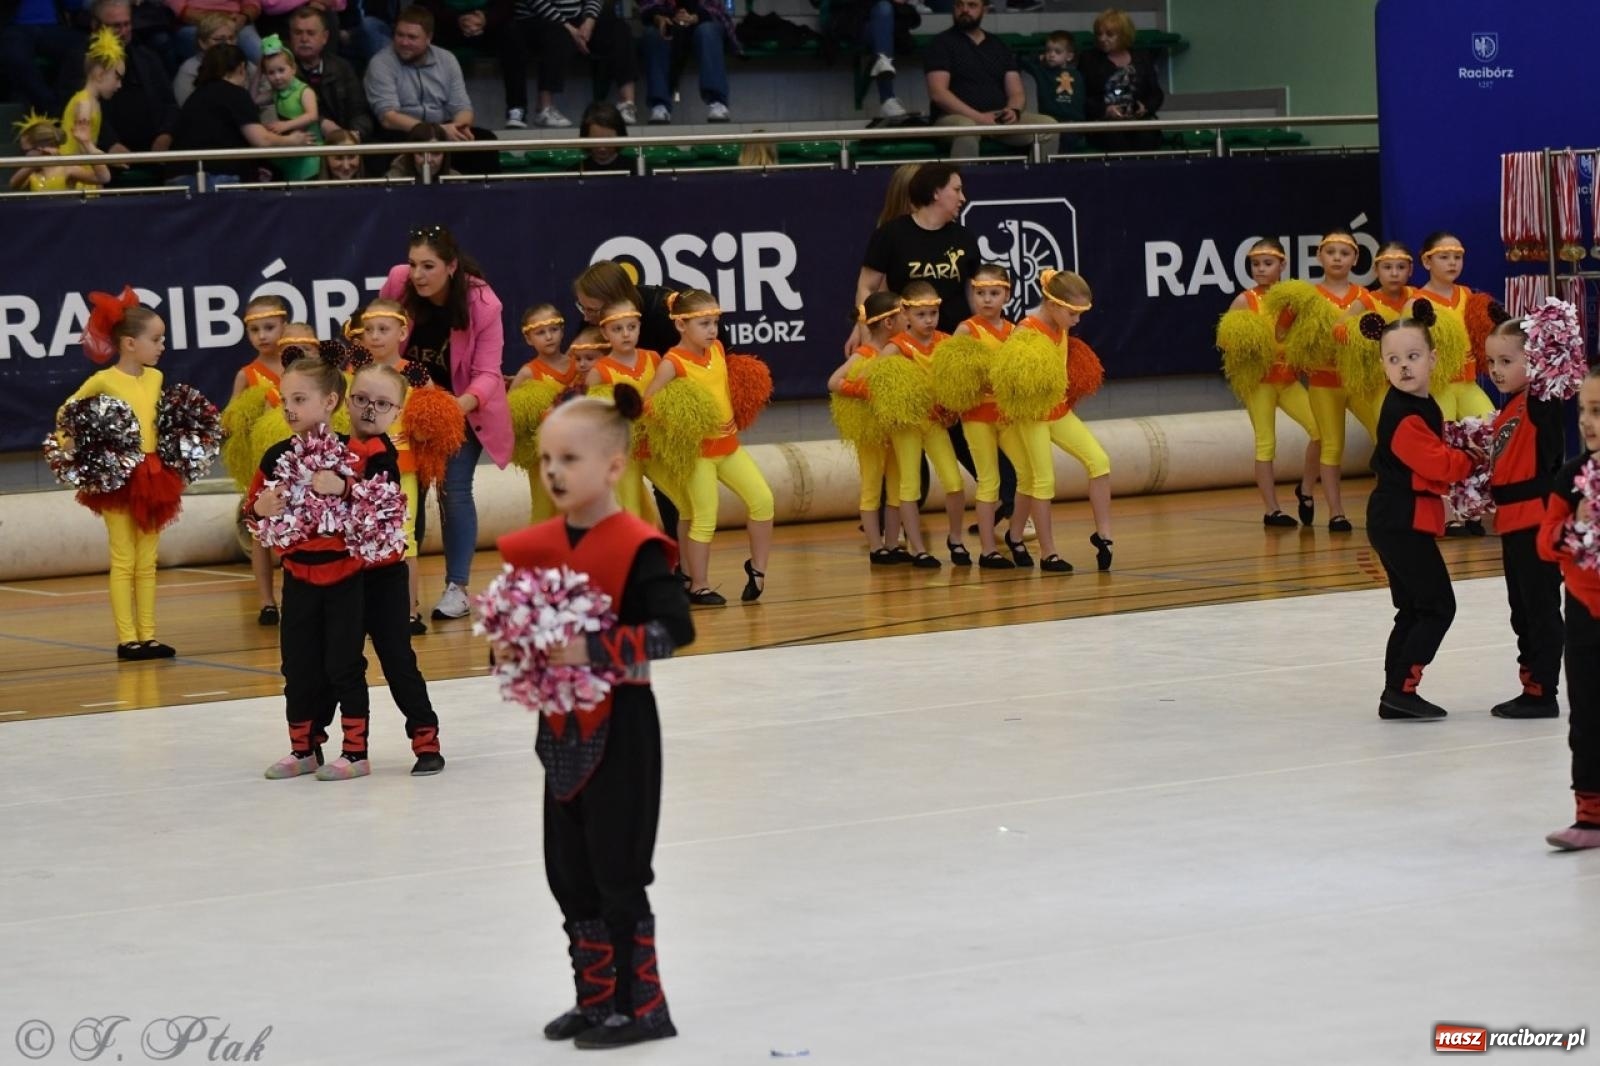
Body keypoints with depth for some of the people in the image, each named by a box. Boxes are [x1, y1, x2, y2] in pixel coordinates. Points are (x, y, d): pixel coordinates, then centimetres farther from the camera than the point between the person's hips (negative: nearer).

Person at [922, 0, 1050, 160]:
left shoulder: (999, 46, 19)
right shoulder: (942, 44, 3)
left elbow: (1017, 92, 14)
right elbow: (937, 93, -9)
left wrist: (1014, 111, -12)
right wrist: (978, 117, -20)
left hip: (999, 118, 5)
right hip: (957, 117, -5)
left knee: (1048, 125, -18)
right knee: (966, 128, -40)